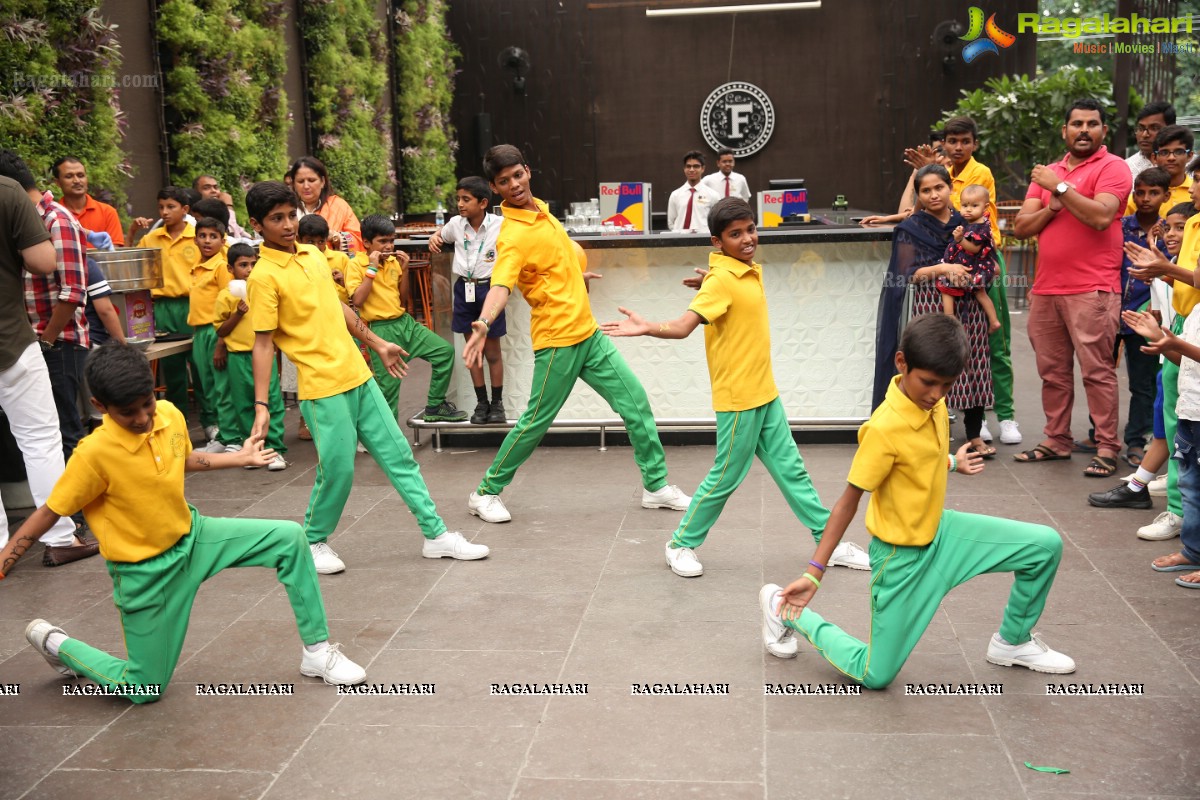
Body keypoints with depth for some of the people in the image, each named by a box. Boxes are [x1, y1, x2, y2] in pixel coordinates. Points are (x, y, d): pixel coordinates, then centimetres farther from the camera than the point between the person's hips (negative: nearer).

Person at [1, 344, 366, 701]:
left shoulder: (170, 415, -9)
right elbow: (49, 512, -15)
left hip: (192, 535, 6)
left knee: (289, 538, -7)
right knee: (144, 690, 3)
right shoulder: (94, 454, -27)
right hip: (146, 570, -6)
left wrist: (240, 458, 19)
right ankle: (53, 642, 26)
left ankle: (317, 650, 6)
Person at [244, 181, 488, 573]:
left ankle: (436, 534, 17)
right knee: (337, 470, -3)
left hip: (359, 377, 7)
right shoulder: (264, 276, -10)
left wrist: (377, 343, 28)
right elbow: (263, 343, -12)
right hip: (323, 388, -7)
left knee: (399, 455, 9)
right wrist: (261, 406, -17)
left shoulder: (313, 255, 10)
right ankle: (313, 542, 22)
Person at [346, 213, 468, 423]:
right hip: (382, 330, -5)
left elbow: (403, 300, 14)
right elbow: (357, 300, -17)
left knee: (445, 350, -3)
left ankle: (435, 406, 8)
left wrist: (404, 270, 2)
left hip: (405, 322, 6)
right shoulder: (355, 265, -5)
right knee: (388, 389, -3)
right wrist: (372, 268, -15)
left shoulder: (393, 261, 9)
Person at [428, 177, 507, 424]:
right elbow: (441, 236, 21)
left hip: (489, 288, -3)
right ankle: (481, 402, 22)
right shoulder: (456, 224, -1)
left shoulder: (500, 225, -13)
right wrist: (434, 239, -1)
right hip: (464, 289, 4)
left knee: (492, 351, 7)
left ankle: (497, 403, 21)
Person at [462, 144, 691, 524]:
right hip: (557, 341, -8)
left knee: (636, 403, 7)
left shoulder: (540, 208, 8)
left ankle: (656, 486, 20)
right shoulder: (513, 235, -19)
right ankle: (486, 493, 19)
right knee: (536, 422, 1)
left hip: (588, 333, 8)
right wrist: (483, 323, -50)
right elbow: (500, 285, -34)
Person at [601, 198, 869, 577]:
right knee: (727, 476, 2)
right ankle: (681, 545, 19)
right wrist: (647, 329, -45)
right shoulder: (722, 280, -18)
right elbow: (684, 326, -29)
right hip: (738, 399, -8)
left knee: (791, 469, 15)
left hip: (765, 393, 8)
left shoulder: (751, 271, 7)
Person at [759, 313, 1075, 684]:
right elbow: (849, 501, -20)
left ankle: (1012, 643, 20)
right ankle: (783, 608, 19)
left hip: (940, 530, 7)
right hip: (902, 555, -7)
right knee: (874, 676, 1)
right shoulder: (884, 429, -29)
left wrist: (950, 463, 32)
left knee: (1046, 545, -1)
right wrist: (815, 572, -16)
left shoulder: (934, 402, -6)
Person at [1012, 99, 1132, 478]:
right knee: (1053, 371, 11)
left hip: (1091, 290, -6)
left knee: (1097, 371, -6)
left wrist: (1060, 187, -13)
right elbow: (1021, 227, 10)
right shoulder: (1047, 173, 17)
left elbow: (1101, 217, -18)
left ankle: (1106, 447, 0)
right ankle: (1056, 439, 20)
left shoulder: (1111, 168, -1)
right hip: (1046, 290, 6)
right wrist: (1052, 206, -6)